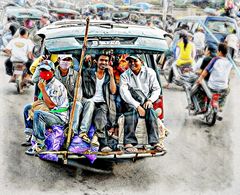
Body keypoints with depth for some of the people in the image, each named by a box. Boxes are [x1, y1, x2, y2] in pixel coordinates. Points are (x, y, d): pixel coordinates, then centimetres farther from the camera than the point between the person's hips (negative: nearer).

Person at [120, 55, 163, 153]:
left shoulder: (149, 72, 6)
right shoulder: (125, 75, 1)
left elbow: (157, 89, 8)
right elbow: (124, 93, -13)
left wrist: (150, 100, -13)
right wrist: (137, 106, -25)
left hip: (146, 102, 2)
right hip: (131, 102, -2)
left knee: (151, 111, -31)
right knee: (132, 111, -35)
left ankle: (155, 142, -32)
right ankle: (129, 143, -39)